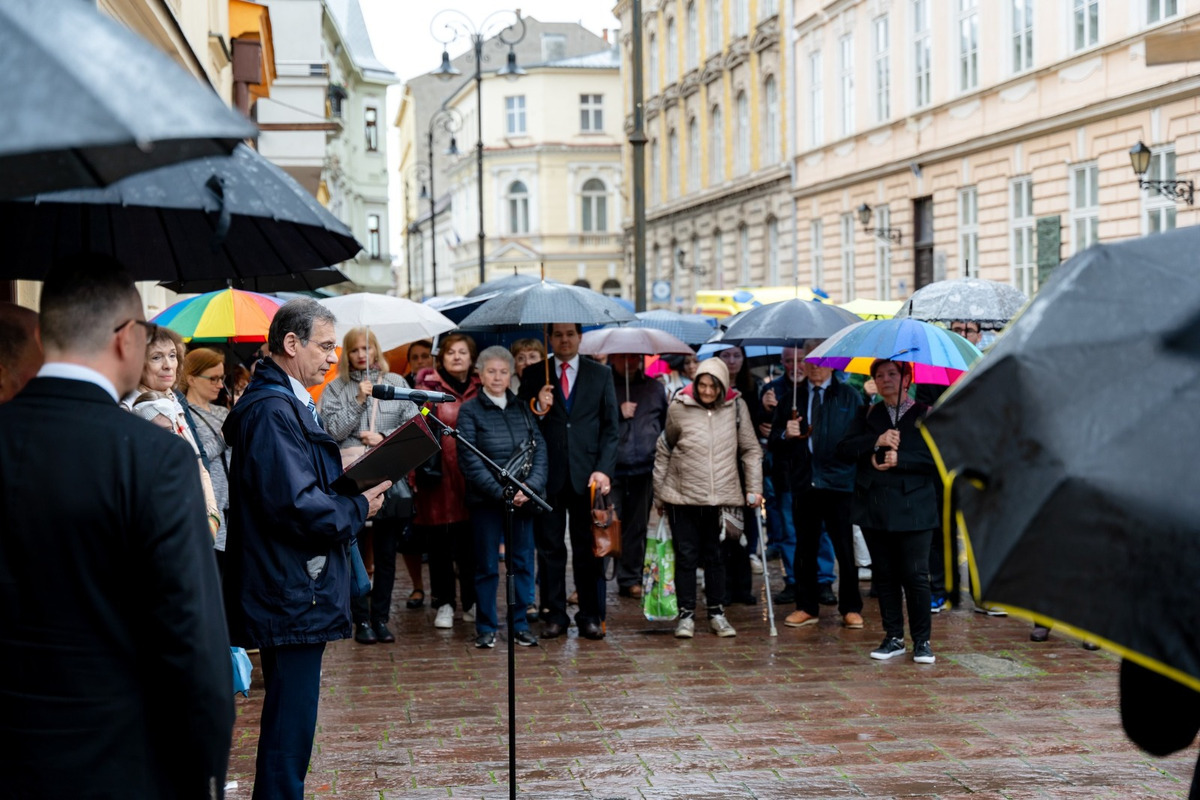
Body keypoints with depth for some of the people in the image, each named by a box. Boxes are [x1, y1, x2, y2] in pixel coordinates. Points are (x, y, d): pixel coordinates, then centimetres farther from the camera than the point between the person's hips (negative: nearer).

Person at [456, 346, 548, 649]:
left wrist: (530, 486, -12)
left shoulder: (522, 408, 9)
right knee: (487, 565, 3)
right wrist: (501, 492, -16)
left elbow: (540, 450, 4)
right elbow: (470, 460, -9)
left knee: (522, 562, 7)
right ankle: (486, 628, 12)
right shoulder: (470, 410, -1)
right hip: (487, 500, -3)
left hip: (523, 498, 3)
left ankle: (520, 624, 17)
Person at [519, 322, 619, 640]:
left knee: (588, 548, 4)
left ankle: (591, 617, 10)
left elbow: (610, 428, 6)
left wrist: (604, 469, -5)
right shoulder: (533, 375, 8)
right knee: (550, 548, 3)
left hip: (586, 474, 0)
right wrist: (537, 408, -15)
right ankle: (554, 616, 10)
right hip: (548, 474, 0)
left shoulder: (601, 374, 9)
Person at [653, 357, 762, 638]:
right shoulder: (678, 408, -3)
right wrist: (659, 494, 9)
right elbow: (663, 452, 7)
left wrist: (753, 488, 0)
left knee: (715, 556, 9)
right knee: (686, 556, 1)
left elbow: (751, 450, 7)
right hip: (683, 496, -1)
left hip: (720, 497, 1)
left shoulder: (736, 407, 0)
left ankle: (717, 614, 20)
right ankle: (686, 615, 10)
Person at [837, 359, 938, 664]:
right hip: (874, 508, 4)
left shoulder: (926, 415, 3)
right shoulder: (868, 416, 14)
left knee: (915, 576, -4)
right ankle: (893, 638, 17)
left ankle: (922, 640, 6)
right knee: (884, 575, 8)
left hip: (912, 509, -4)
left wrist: (899, 459, -15)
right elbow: (844, 448, 1)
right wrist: (876, 441, -13)